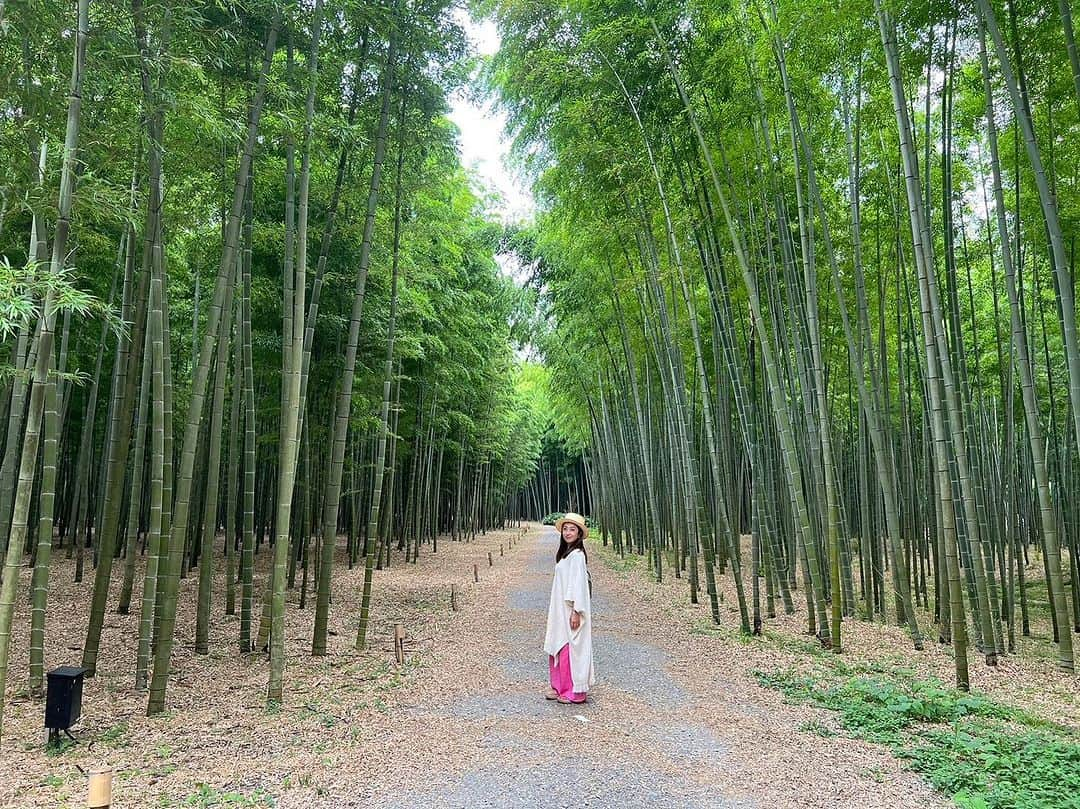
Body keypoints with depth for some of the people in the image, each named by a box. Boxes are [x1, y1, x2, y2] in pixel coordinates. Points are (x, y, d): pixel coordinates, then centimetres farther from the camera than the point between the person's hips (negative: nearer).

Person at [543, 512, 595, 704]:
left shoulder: (577, 555, -14)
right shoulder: (565, 554, 13)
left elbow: (579, 584, -18)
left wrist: (576, 611, -20)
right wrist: (556, 611, 16)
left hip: (571, 610, -9)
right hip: (560, 609, 9)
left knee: (569, 649, -2)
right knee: (557, 648, 12)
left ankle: (575, 692, 7)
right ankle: (559, 687, 22)